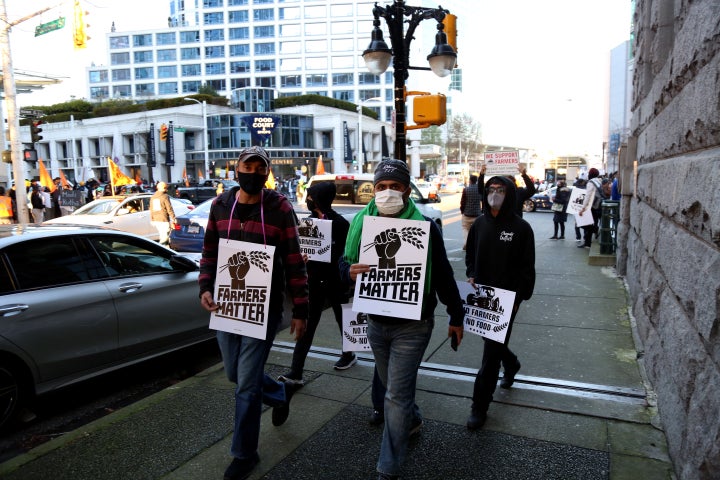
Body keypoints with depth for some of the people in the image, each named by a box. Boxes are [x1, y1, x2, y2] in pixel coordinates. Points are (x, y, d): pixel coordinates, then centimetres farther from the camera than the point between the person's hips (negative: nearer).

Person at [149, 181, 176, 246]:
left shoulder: (153, 197, 12)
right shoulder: (165, 196, -10)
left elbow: (151, 209, 16)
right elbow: (169, 209, -12)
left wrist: (152, 220, 23)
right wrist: (173, 219, -8)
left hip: (156, 220, 7)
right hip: (164, 220, -7)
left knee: (162, 235, 18)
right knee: (165, 236, -4)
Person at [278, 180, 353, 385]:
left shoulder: (339, 223, -13)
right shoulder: (311, 220, 3)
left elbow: (345, 254, -13)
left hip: (334, 280, -4)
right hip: (315, 280, 4)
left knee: (341, 318, 18)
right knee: (307, 324, 1)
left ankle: (349, 354, 43)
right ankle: (296, 372, 2)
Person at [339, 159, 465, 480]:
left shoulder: (424, 226, -14)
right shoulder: (361, 222, -3)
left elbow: (442, 274, -4)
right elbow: (345, 262, 2)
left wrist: (456, 316, 4)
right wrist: (350, 272, -23)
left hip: (412, 325, -4)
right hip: (375, 322, 5)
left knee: (396, 395, -2)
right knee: (392, 386, 23)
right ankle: (412, 420, 53)